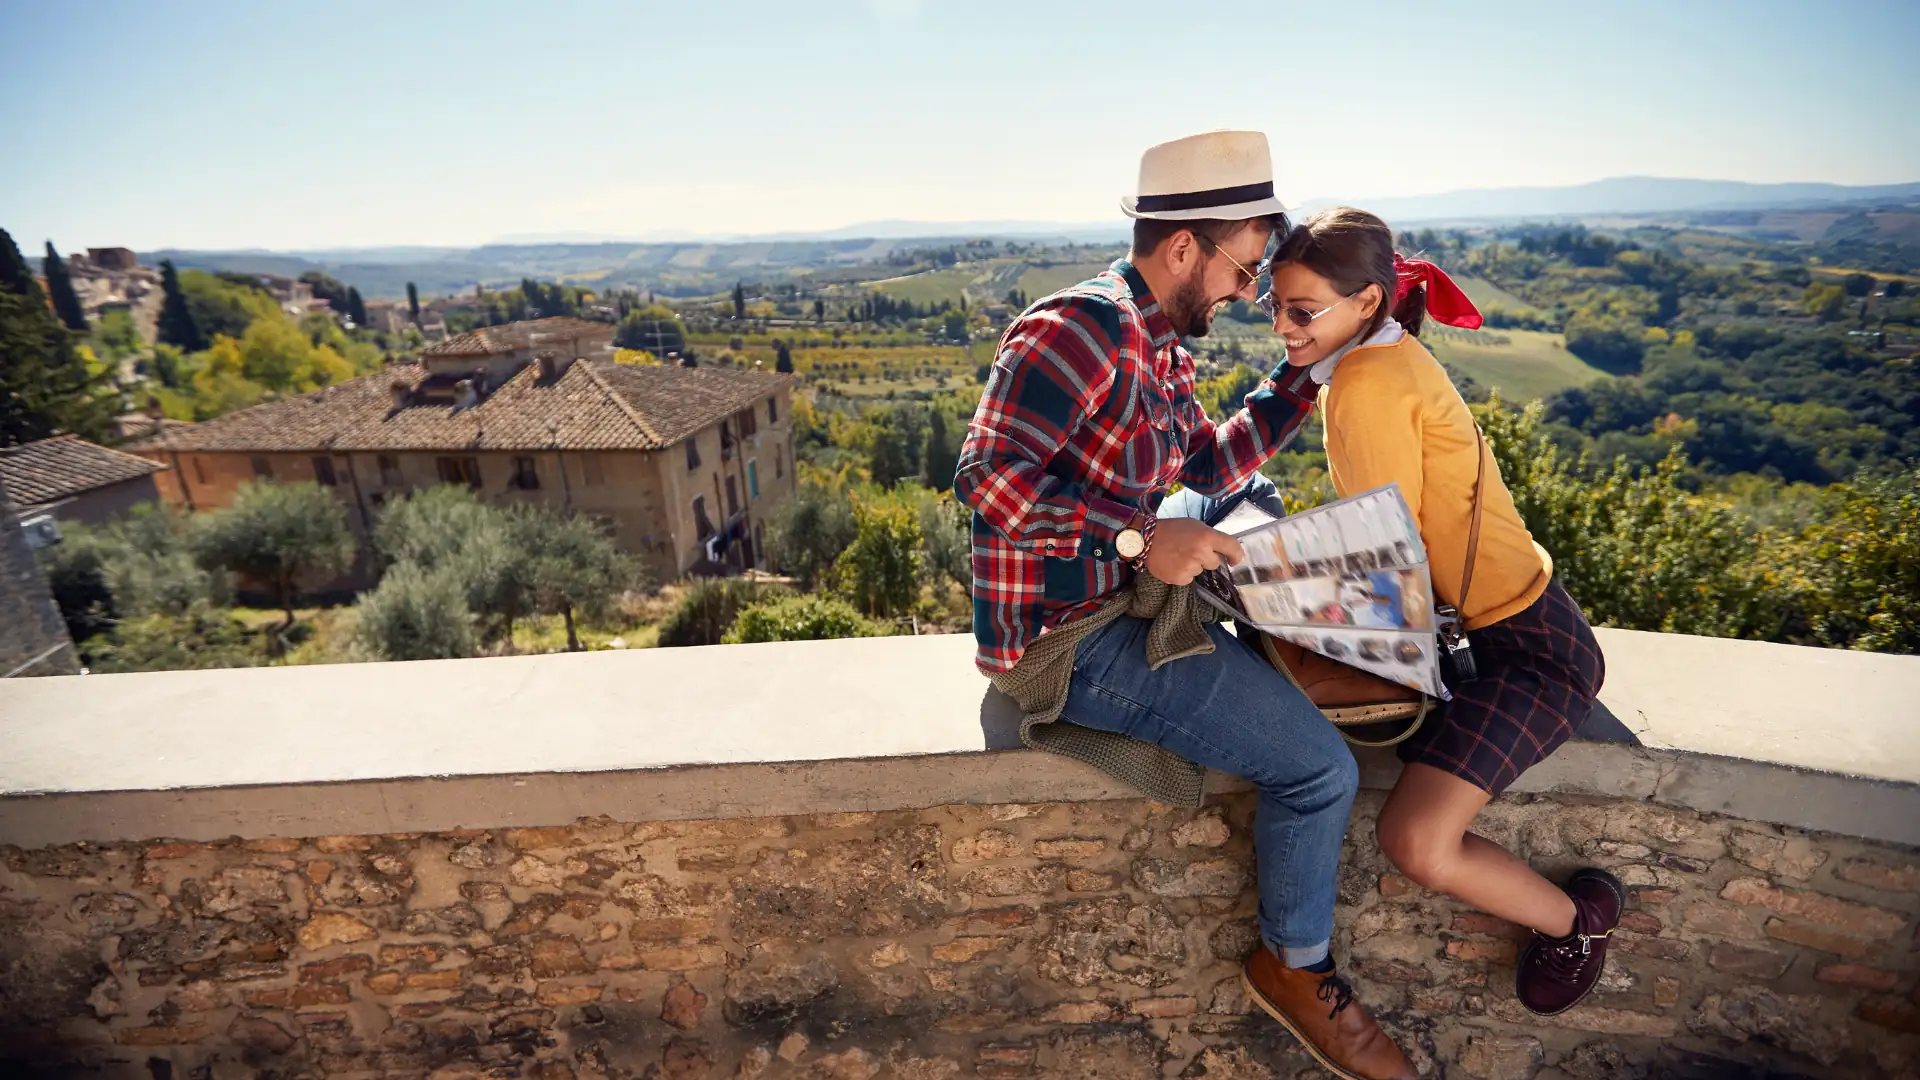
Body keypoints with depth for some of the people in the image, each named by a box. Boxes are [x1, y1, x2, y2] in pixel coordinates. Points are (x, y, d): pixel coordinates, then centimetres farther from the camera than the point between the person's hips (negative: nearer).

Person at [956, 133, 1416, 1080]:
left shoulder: (1157, 345, 12)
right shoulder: (1078, 328, -19)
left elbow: (1213, 467, 19)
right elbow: (988, 477, -28)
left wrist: (1305, 379, 11)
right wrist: (1141, 538, -29)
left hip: (1117, 584, 10)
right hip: (1070, 637, -10)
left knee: (1258, 502, 24)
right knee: (1321, 766, -7)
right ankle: (1294, 966, 18)